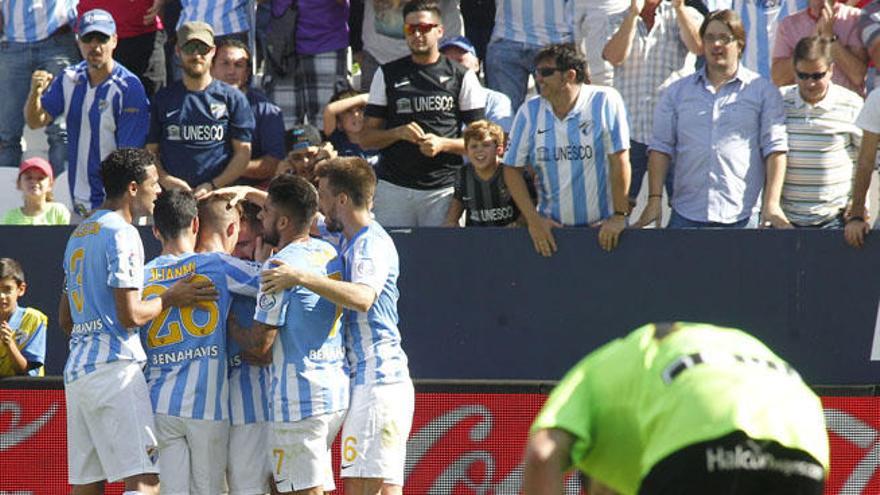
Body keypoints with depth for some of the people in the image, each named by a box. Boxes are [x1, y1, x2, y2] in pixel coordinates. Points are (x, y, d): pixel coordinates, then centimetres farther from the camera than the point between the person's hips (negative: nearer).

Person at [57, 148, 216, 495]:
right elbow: (130, 315, -15)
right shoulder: (122, 234, -8)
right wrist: (170, 299, -2)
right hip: (115, 366, -9)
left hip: (76, 371, 9)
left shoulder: (79, 235, 20)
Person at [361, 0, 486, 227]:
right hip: (393, 189, 1)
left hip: (443, 189, -1)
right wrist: (398, 133, -9)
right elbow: (366, 138, 10)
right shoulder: (388, 75, 13)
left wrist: (442, 144, -12)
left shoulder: (462, 77, 8)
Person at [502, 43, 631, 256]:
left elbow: (619, 161, -9)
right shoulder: (529, 111, 1)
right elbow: (512, 169, 5)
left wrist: (619, 216, -11)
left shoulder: (605, 101, -8)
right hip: (551, 228, 3)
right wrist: (533, 219, -3)